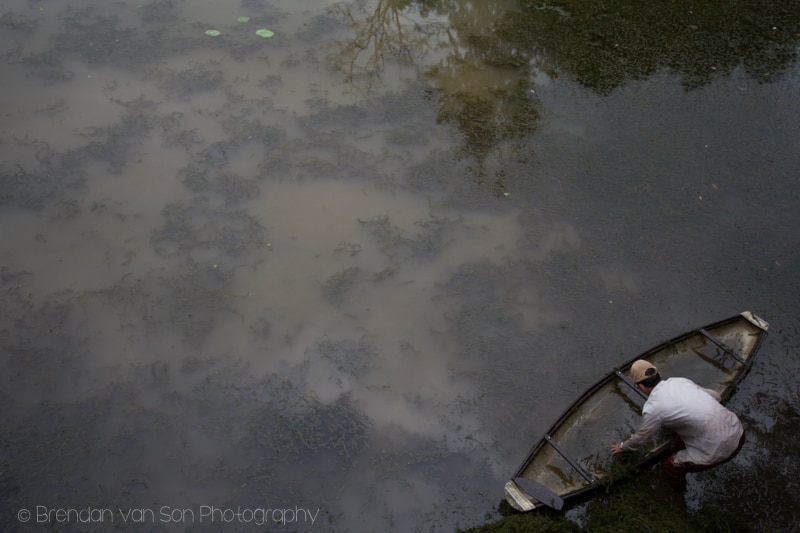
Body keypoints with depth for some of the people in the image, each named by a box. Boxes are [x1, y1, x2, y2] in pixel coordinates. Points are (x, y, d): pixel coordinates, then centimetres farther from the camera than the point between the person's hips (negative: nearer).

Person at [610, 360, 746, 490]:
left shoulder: (652, 408, -11)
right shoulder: (681, 381, 7)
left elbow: (641, 438, 9)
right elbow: (716, 396, 23)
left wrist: (623, 446, 30)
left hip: (719, 449, -6)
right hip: (737, 430, 6)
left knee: (672, 466, 19)